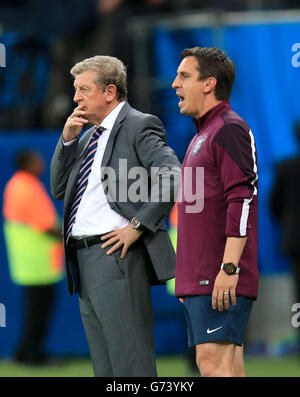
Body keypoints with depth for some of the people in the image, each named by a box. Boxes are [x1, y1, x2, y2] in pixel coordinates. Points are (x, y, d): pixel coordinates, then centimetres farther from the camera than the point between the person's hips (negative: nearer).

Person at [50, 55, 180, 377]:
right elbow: (59, 189, 20)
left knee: (131, 362, -12)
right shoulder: (88, 136, 22)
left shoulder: (138, 126, -5)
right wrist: (67, 139, 8)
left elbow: (172, 177, -17)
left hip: (116, 255, -9)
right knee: (104, 367, 9)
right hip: (83, 259, 9)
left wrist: (137, 226, -17)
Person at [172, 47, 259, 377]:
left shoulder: (230, 129, -8)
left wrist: (229, 268, -24)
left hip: (222, 279, -10)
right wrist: (187, 277, 23)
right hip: (199, 278, 10)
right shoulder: (202, 135, 23)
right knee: (228, 367, 6)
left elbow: (243, 200, -18)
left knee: (213, 363, -16)